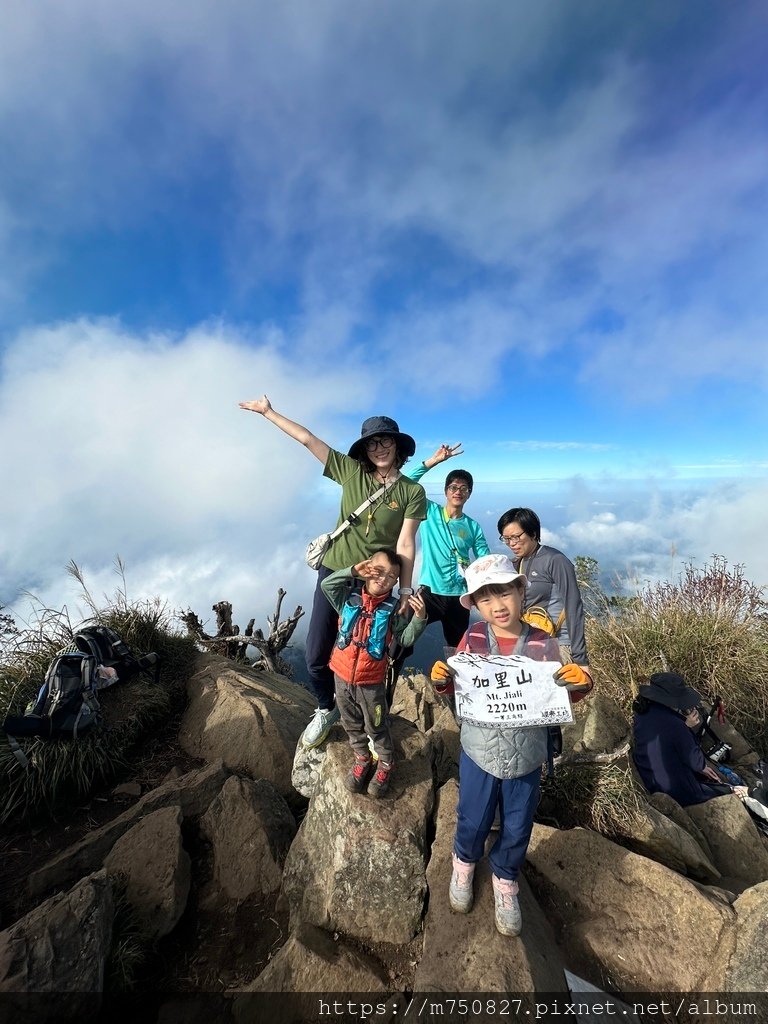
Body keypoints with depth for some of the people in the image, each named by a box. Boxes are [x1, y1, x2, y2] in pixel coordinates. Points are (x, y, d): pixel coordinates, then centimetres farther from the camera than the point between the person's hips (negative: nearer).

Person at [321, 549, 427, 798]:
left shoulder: (392, 608, -12)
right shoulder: (349, 597, -7)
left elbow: (406, 638, -12)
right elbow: (326, 584, -16)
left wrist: (419, 618, -29)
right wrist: (353, 571, -24)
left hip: (371, 681, -2)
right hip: (342, 675, 3)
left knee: (376, 726, 16)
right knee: (351, 723, 22)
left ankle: (385, 763, 42)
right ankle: (362, 758, 46)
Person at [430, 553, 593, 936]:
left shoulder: (543, 644, -16)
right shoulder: (473, 638, -14)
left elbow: (563, 697, -3)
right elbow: (456, 688, -2)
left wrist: (580, 683, -24)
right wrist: (441, 679, -23)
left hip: (526, 757, 0)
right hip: (479, 752, 0)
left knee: (517, 829, 21)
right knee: (472, 822, 20)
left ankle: (505, 879, 54)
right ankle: (464, 862, 55)